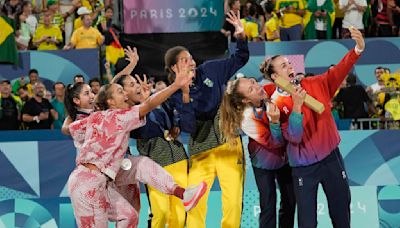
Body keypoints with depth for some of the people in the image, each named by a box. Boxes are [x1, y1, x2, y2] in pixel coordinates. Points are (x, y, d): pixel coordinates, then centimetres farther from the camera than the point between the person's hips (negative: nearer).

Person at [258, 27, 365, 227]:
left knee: (341, 211, 12)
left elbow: (338, 72, -9)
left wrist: (358, 48, -24)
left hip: (331, 157, 3)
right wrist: (297, 107, -29)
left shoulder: (314, 85, 1)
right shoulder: (276, 104, -9)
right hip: (304, 167, -3)